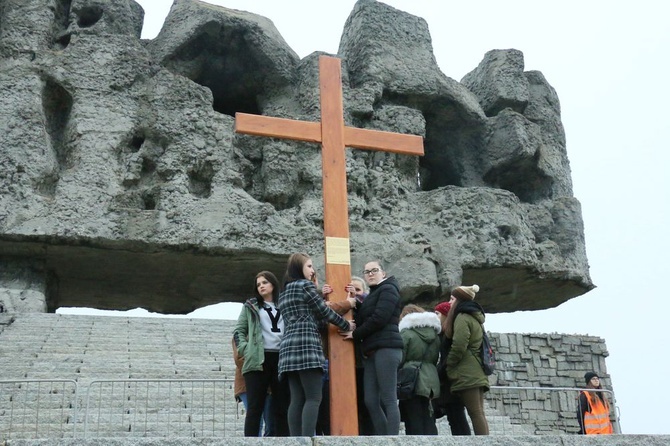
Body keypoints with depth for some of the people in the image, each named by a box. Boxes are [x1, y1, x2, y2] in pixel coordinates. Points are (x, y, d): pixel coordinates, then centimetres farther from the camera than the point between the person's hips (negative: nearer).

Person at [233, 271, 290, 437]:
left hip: (282, 359, 2)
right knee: (255, 407, -5)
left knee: (282, 408, 0)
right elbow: (238, 331, 13)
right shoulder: (251, 305, 16)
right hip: (257, 360, -1)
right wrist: (245, 350, -3)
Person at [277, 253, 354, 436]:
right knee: (313, 397, -12)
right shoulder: (306, 285, 2)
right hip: (306, 345, -8)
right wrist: (346, 325, 16)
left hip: (289, 347, 8)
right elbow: (324, 312, 3)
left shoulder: (284, 293, 26)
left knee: (297, 399, 0)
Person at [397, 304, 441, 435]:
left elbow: (399, 360, -9)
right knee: (427, 419, 12)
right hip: (430, 380, 6)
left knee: (413, 421, -4)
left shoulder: (406, 333, -6)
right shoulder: (434, 334, 14)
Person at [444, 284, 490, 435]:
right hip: (477, 373, 9)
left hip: (467, 374, -9)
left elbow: (458, 347, -16)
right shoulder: (475, 318, 23)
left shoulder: (462, 317, -7)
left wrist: (448, 368, -5)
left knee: (475, 413, -12)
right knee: (479, 412, 5)